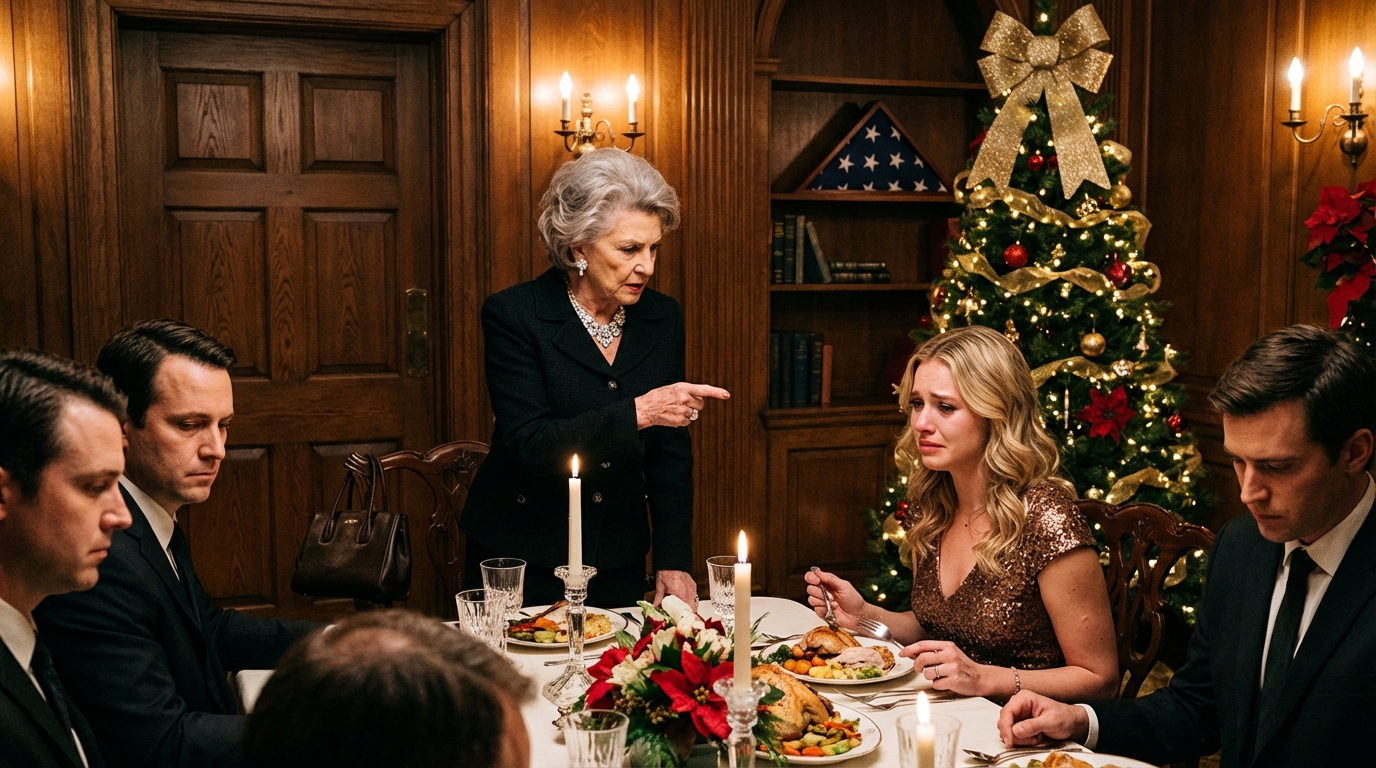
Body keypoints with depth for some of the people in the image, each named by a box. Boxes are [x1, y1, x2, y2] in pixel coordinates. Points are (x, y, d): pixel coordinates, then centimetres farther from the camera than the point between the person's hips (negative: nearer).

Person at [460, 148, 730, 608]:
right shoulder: (513, 315, -14)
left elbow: (670, 452, 3)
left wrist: (674, 561, -3)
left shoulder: (663, 318, -1)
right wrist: (636, 412, -32)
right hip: (522, 560, -3)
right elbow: (529, 445, -22)